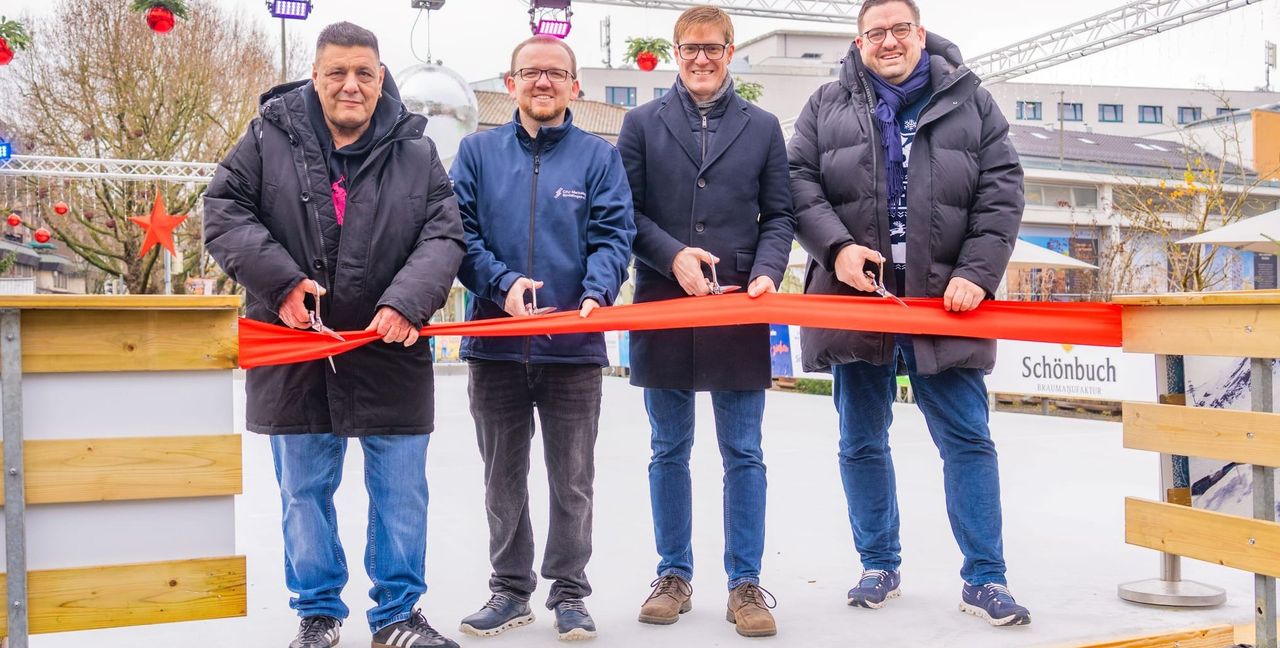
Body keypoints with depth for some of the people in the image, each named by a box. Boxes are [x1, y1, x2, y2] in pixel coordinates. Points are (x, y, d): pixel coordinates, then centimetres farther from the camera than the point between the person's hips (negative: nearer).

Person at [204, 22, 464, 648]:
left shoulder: (416, 151, 4)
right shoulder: (269, 137, 2)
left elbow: (443, 237, -2)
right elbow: (223, 212, -1)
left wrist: (406, 301, -19)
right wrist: (281, 280, -14)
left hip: (389, 351, 0)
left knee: (401, 492, 6)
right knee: (304, 490, 10)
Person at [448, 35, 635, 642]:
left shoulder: (599, 156, 4)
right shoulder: (478, 151, 7)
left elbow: (613, 235, -3)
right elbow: (459, 231, 0)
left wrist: (596, 294, -21)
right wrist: (501, 283, -16)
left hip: (574, 343, -1)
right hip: (495, 344, 2)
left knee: (572, 480, 7)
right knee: (503, 477, 12)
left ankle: (569, 592, 21)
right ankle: (510, 589, 25)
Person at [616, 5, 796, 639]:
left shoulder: (762, 127, 9)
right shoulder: (642, 122, 7)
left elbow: (779, 216, 8)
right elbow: (626, 211, 3)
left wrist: (767, 272, -10)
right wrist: (673, 255, -13)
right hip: (663, 303, 0)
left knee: (743, 455, 3)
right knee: (669, 452, 9)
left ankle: (745, 582, 13)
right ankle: (674, 575, 21)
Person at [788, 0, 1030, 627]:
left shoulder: (970, 102, 7)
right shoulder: (828, 105, 9)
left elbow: (1001, 193, 1)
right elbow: (799, 181, 2)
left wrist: (976, 274, -10)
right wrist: (836, 246, -14)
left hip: (943, 300, -1)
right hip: (855, 296, 1)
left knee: (968, 439, 0)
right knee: (861, 443, 9)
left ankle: (984, 579, 10)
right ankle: (879, 567, 24)